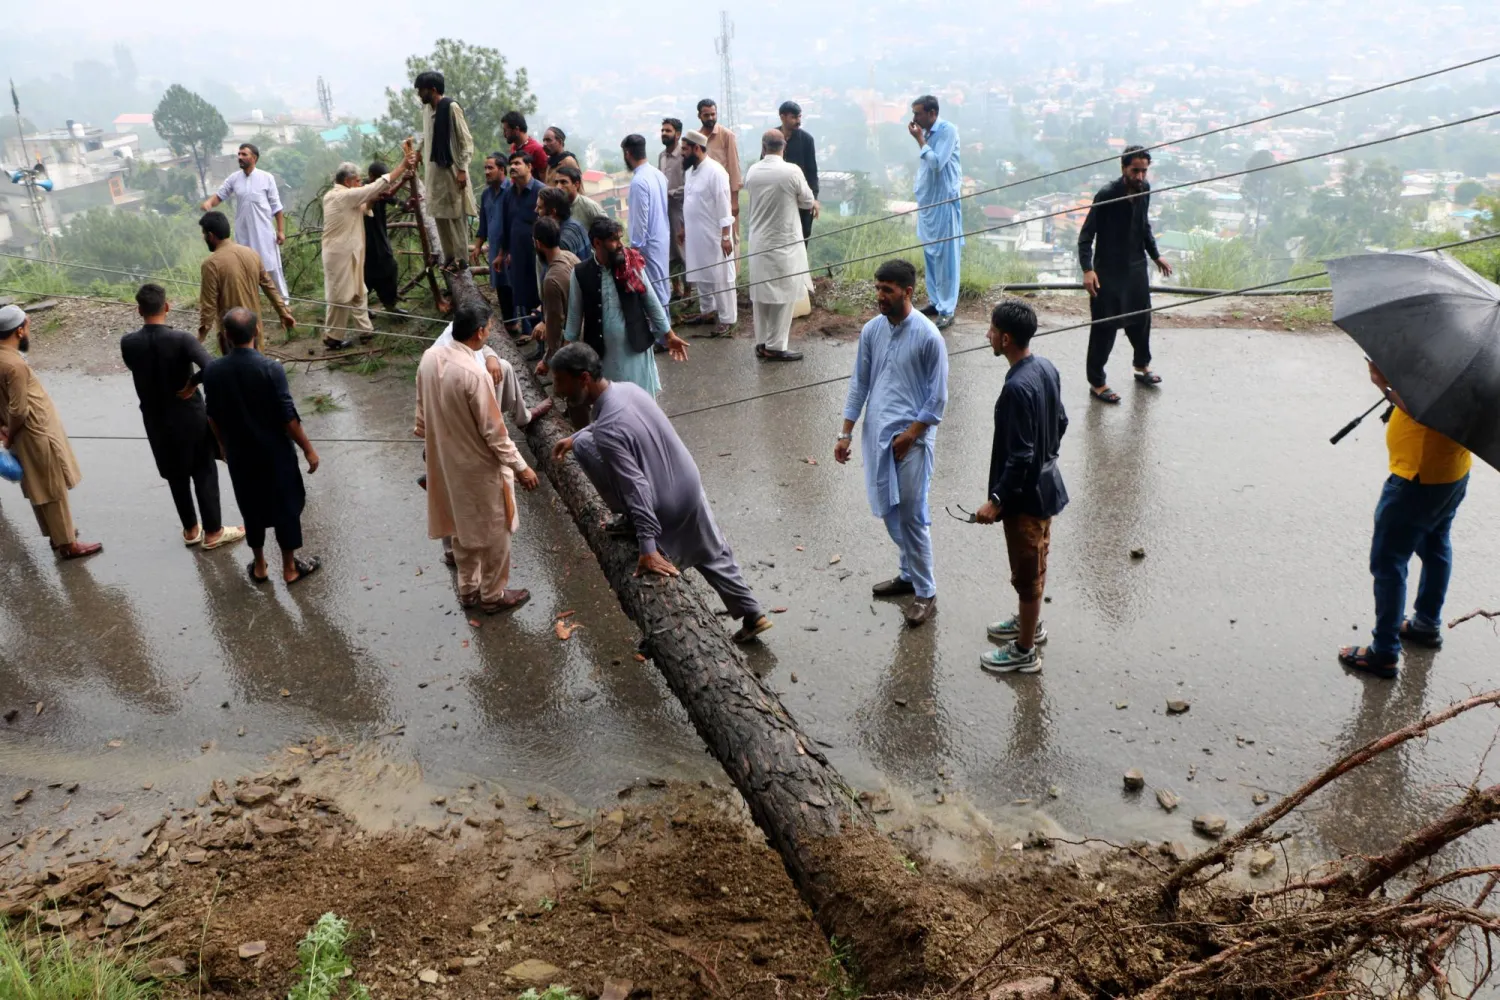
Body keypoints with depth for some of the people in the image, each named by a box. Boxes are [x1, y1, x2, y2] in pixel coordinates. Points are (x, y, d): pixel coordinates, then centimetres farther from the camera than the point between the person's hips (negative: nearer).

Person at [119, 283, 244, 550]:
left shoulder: (128, 344, -10)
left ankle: (191, 530, 31)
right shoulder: (182, 339, -21)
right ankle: (213, 532, 19)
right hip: (190, 416, -3)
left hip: (156, 421, 3)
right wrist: (192, 384, -17)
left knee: (176, 476, 18)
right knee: (205, 473, 11)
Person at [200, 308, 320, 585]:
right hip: (275, 453, -3)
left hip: (239, 454, 4)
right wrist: (308, 449, -6)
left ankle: (259, 567, 32)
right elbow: (288, 417, -18)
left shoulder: (212, 371, -9)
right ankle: (290, 568, 23)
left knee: (251, 509, 19)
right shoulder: (271, 368, -21)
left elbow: (213, 417, 3)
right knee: (286, 508, 12)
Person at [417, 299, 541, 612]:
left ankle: (467, 589, 39)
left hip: (446, 460, 8)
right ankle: (493, 596, 28)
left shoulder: (430, 357, -6)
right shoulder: (474, 374, -30)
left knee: (462, 527, 24)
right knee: (494, 531, 12)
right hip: (479, 466, -8)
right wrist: (519, 466, -13)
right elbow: (493, 431, -23)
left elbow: (423, 406, 9)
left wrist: (423, 432, 25)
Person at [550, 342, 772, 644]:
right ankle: (752, 615, 28)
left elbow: (636, 487, -31)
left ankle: (632, 521, 9)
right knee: (712, 552, 24)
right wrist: (574, 436, 25)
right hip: (690, 485, 8)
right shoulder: (627, 388, -3)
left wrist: (647, 547, -29)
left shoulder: (607, 432, -29)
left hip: (666, 506, -8)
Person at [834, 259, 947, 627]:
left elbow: (938, 397, -10)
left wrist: (910, 435, -14)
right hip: (876, 434, 6)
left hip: (912, 437, -6)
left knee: (912, 516, -2)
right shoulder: (871, 330, 4)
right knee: (889, 512, 15)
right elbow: (859, 384, 10)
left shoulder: (928, 336, -14)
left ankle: (926, 593, 11)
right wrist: (846, 433, 7)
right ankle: (909, 574, 34)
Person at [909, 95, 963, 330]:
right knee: (930, 253, 14)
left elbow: (936, 162, -22)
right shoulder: (926, 132, 9)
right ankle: (935, 300, 24)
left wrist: (919, 139, -14)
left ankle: (947, 310, -4)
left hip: (943, 202, -8)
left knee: (946, 255, -6)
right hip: (926, 201, 8)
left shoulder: (947, 130, -13)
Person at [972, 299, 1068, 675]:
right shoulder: (1046, 368, -1)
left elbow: (1019, 457, -28)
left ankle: (1024, 652, 22)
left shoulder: (1017, 388, -29)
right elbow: (1061, 423, 12)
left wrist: (996, 500, -20)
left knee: (1026, 572, 6)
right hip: (1046, 483, 9)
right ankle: (1029, 623, 46)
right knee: (1033, 565, 26)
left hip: (1026, 494, -9)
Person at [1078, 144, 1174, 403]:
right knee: (1105, 325, -1)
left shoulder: (1144, 190, -1)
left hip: (1137, 266, 7)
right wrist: (1088, 269, -29)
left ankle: (1142, 365, 43)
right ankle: (1096, 381, 11)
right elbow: (1086, 235, -18)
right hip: (1109, 271, -7)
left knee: (1141, 317, 20)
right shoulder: (1107, 195, -20)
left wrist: (1155, 255, 16)